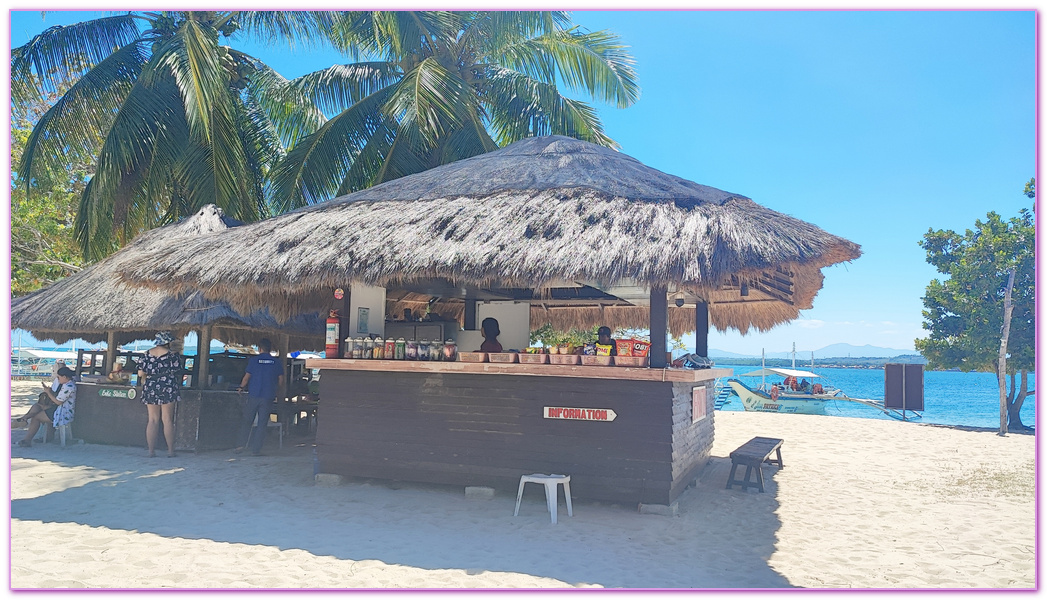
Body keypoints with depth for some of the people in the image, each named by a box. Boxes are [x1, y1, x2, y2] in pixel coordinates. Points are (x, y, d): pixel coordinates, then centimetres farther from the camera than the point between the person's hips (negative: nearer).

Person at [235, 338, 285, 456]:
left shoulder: (254, 360, -1)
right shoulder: (276, 362, 4)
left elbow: (246, 377, 2)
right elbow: (281, 381, 5)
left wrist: (241, 388, 20)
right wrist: (275, 392, 22)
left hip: (253, 395, -1)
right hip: (268, 397, 1)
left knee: (247, 421, 11)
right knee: (262, 423, 3)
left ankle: (242, 444, 3)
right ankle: (256, 449, 1)